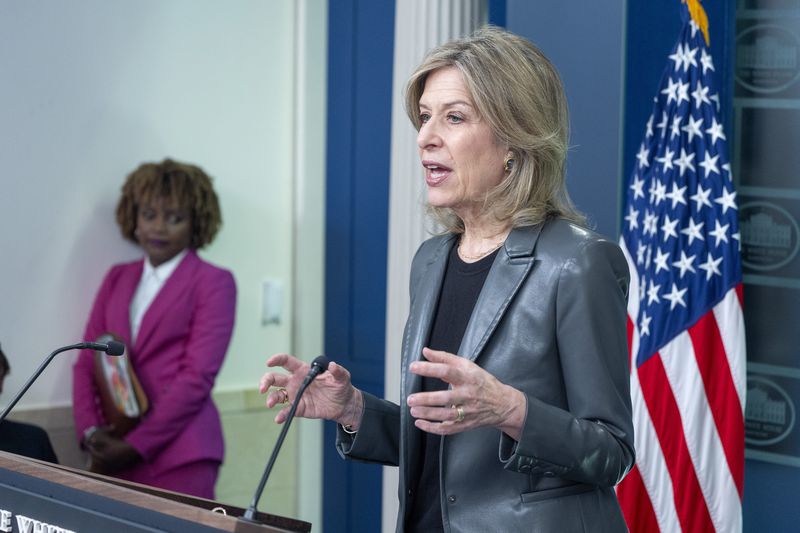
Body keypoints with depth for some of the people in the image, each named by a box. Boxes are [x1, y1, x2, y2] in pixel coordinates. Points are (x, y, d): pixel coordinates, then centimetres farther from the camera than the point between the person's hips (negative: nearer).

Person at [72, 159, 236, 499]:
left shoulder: (213, 283, 0)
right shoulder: (117, 279, 17)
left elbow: (197, 376, -8)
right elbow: (87, 361, 13)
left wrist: (136, 444, -11)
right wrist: (90, 430, -5)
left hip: (179, 454, -5)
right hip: (116, 455, 5)